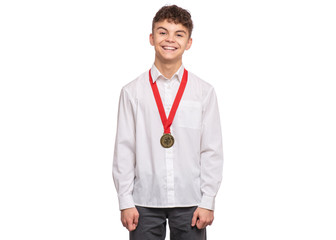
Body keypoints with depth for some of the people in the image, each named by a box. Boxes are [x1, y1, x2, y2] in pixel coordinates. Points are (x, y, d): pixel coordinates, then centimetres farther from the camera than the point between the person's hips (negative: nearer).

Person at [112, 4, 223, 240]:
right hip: (145, 202, 0)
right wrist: (125, 201, -2)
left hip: (190, 202, 0)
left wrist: (208, 202, -2)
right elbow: (123, 149, 1)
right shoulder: (132, 92, 2)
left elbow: (212, 151, 2)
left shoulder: (204, 92, 3)